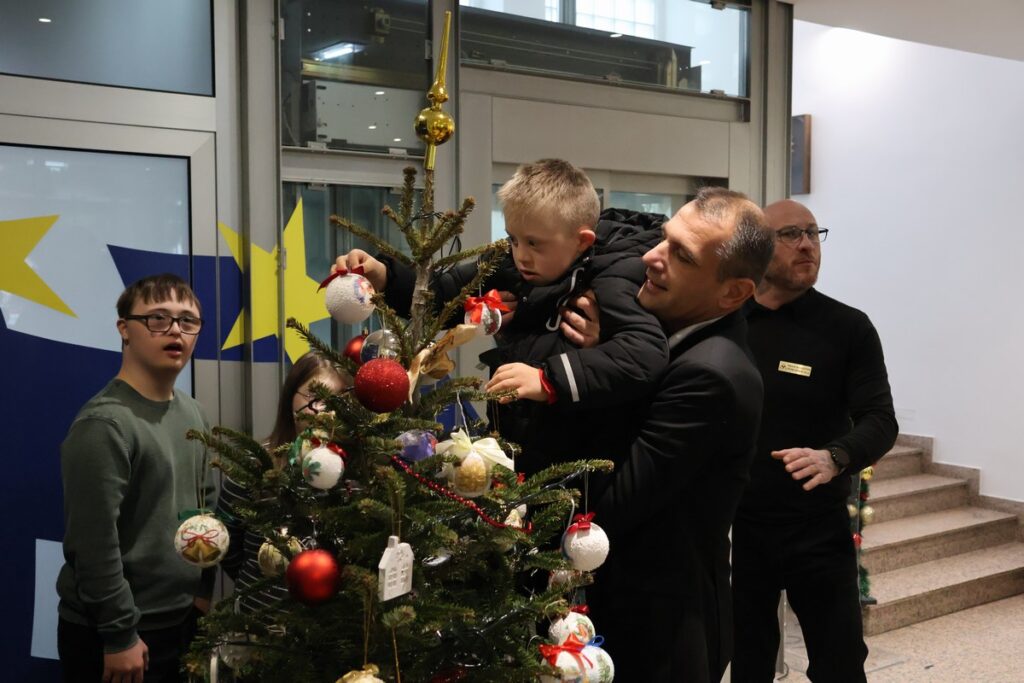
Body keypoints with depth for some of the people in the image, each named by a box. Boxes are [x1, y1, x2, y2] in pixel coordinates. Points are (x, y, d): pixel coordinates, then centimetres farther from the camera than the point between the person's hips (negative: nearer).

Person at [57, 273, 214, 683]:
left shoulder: (191, 413, 7)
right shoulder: (104, 424, -20)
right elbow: (94, 542, -22)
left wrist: (203, 589, 12)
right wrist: (120, 634, -18)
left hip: (180, 620, 8)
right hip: (108, 635, -8)